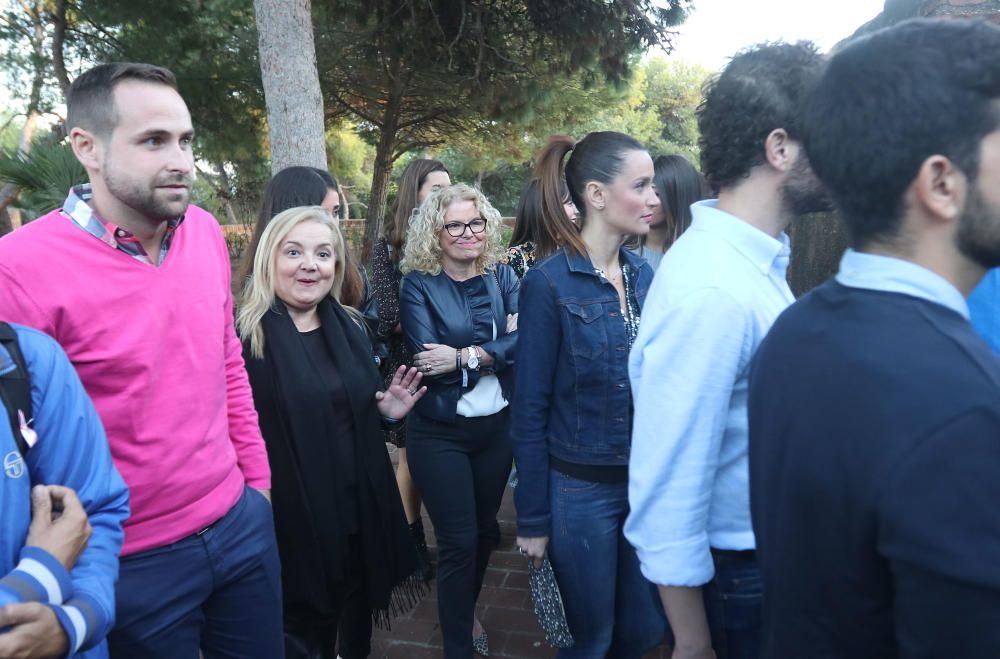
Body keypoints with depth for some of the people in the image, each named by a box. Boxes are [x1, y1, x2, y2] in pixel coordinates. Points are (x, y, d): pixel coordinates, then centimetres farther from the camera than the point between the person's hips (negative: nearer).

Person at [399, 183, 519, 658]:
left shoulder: (502, 277, 2)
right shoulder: (418, 285, -8)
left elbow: (525, 343, -12)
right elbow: (425, 359, -19)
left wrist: (464, 356, -22)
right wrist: (494, 348, -19)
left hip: (497, 425, 4)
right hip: (440, 432, -4)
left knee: (484, 530, 18)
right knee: (458, 541, 0)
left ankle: (466, 615, 44)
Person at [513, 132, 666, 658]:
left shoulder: (643, 275, 2)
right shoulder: (549, 283, -15)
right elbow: (530, 411, -12)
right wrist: (533, 520, -8)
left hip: (647, 482, 5)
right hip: (581, 489, -5)